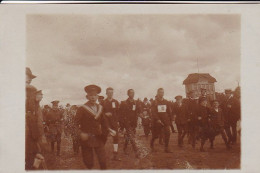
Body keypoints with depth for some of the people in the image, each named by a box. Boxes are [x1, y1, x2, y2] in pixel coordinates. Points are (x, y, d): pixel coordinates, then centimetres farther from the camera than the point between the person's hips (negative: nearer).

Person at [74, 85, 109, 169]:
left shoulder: (100, 108, 9)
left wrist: (106, 131, 4)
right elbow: (76, 123, -9)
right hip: (86, 138, -3)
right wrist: (81, 133, -22)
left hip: (98, 138, 4)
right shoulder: (82, 109, -6)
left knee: (103, 160, 0)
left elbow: (104, 121, 16)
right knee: (88, 162, 3)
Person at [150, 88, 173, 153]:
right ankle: (151, 144, 34)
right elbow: (153, 112, -9)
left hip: (166, 121, 2)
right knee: (155, 135, 6)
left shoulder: (167, 102, 8)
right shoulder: (155, 102, -2)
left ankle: (166, 148, -2)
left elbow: (169, 112, 11)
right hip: (157, 122, -2)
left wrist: (170, 121, 7)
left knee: (167, 133, -11)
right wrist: (157, 119, -21)